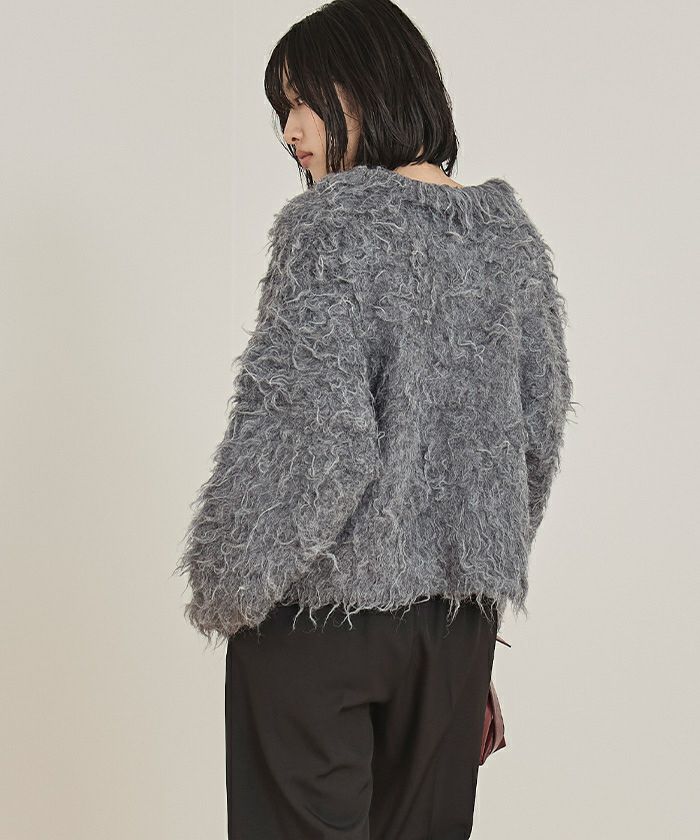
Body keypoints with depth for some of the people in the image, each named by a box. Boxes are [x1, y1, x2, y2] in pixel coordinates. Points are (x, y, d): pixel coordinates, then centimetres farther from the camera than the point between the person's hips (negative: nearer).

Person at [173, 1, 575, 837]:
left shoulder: (333, 221, -14)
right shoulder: (509, 230, 6)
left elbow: (314, 435, -21)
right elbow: (542, 424, 11)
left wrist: (226, 592, -8)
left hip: (325, 605, -6)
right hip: (462, 609, 6)